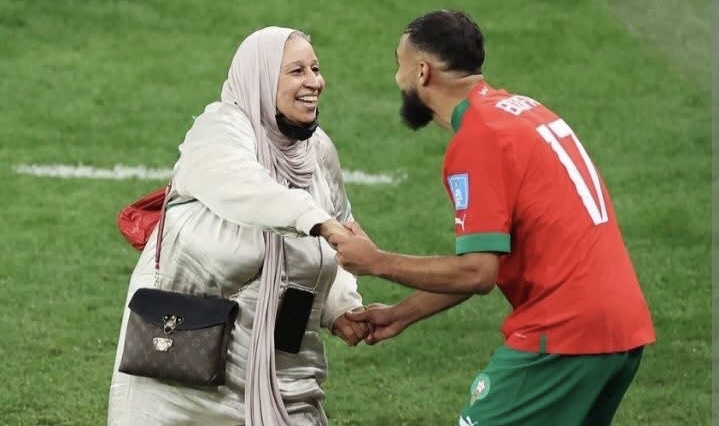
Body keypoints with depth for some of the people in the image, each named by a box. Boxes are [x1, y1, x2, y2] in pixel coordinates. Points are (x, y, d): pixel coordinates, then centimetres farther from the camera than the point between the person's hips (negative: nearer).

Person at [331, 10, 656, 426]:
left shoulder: (476, 138, -12)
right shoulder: (520, 109, 16)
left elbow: (477, 272, -16)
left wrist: (377, 262, -5)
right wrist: (402, 315, 21)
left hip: (563, 336, -9)